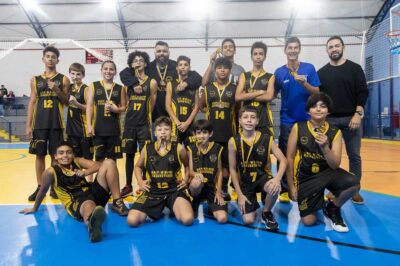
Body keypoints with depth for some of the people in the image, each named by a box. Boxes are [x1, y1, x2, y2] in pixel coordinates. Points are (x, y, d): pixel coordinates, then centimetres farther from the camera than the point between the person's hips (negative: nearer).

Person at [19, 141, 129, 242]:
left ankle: (117, 204, -13)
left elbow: (98, 166, -1)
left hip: (92, 192, 5)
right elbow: (42, 191, 11)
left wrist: (85, 172, -20)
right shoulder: (51, 172, -3)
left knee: (109, 163, -11)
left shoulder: (77, 161, 8)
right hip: (76, 203, -5)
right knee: (89, 205, -44)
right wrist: (34, 209, 25)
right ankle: (92, 225, -83)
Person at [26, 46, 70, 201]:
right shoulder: (35, 80, 10)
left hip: (56, 123, -2)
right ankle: (40, 187, 15)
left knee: (55, 155, 2)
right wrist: (28, 125, 3)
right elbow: (32, 103, 8)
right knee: (40, 155, 5)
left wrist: (57, 90, -15)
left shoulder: (63, 79, 4)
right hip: (39, 124, 2)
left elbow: (67, 102, 3)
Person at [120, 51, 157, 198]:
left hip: (144, 124, -2)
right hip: (129, 123, 3)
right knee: (129, 154, 8)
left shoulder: (151, 82, 1)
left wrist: (144, 117, 4)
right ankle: (128, 186, 18)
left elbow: (152, 105, 3)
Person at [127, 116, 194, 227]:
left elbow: (188, 165, 19)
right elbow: (138, 167, 21)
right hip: (152, 191, 2)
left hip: (175, 190, -1)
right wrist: (140, 182, 5)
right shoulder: (147, 149, 3)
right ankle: (153, 212, 15)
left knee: (187, 220, -26)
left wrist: (186, 179, 3)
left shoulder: (179, 148, -1)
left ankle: (173, 210, 11)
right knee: (132, 221, -17)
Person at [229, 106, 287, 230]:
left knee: (274, 187, -35)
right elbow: (232, 169, -6)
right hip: (244, 182, 0)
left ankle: (267, 213, -1)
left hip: (262, 177, 1)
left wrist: (277, 178, -27)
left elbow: (283, 160, -7)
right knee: (248, 221, -13)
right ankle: (253, 204, 26)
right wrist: (239, 194, -8)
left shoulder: (267, 139, -9)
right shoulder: (233, 141, -11)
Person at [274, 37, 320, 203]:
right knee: (285, 156, 4)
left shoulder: (309, 68, 1)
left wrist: (304, 83, -20)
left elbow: (317, 92, -3)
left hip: (307, 119, 0)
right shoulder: (279, 72, 2)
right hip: (287, 121, 0)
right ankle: (284, 190, 15)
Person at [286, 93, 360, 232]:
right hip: (305, 177, -1)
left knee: (353, 183, -29)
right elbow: (289, 158, -5)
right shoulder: (298, 128, -9)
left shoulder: (335, 132, -7)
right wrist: (291, 185, -6)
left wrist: (324, 146, -30)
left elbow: (335, 165, -12)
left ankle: (332, 208, 3)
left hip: (327, 173, 1)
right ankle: (317, 201, 30)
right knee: (308, 221, -7)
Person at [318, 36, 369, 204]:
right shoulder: (322, 72, 8)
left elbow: (363, 92, -1)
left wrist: (358, 113, -12)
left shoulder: (354, 68, 4)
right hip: (330, 119, 1)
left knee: (354, 155, 4)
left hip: (351, 118, -1)